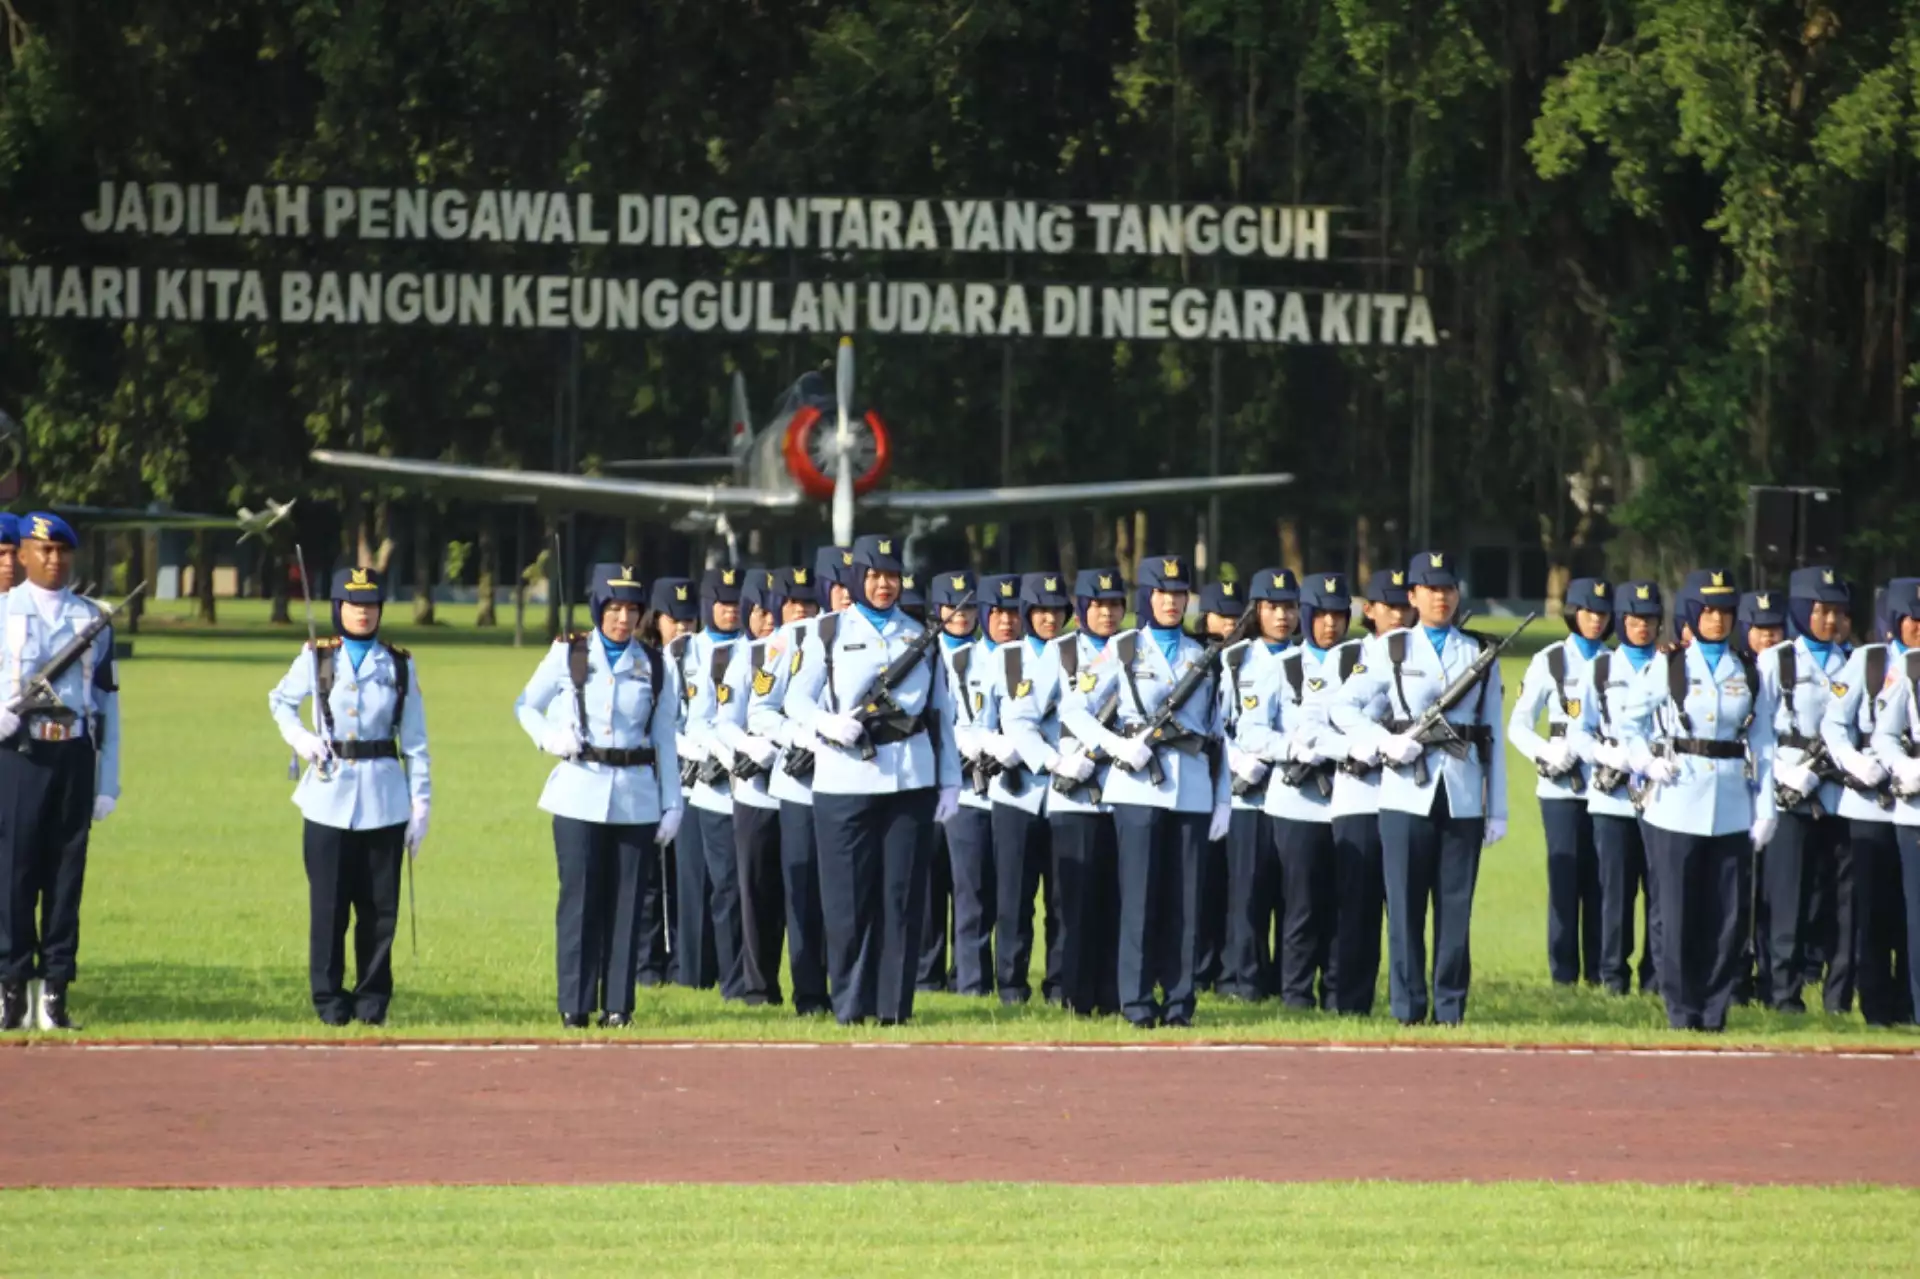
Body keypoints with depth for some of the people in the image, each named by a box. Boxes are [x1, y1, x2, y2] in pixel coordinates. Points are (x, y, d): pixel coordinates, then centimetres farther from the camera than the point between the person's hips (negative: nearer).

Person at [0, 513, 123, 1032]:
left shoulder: (92, 620, 13)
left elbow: (108, 703, 13)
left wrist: (108, 784, 7)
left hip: (74, 756, 3)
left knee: (67, 872, 3)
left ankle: (55, 988, 7)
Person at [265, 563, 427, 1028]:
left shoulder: (399, 665, 6)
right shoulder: (316, 659, 4)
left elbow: (415, 741, 7)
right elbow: (280, 701, 19)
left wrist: (421, 804, 3)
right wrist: (299, 738, -1)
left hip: (384, 797, 1)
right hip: (330, 796, -1)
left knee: (379, 907, 2)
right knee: (329, 906, 0)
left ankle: (373, 999, 11)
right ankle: (330, 1000, 8)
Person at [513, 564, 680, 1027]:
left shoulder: (654, 667, 7)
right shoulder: (568, 656, 3)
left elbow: (665, 740, 10)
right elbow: (526, 706, 12)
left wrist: (673, 802, 5)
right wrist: (551, 738, -8)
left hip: (636, 798, 2)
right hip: (580, 793, -2)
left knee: (627, 902, 2)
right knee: (579, 901, -3)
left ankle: (618, 1005, 7)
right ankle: (575, 1004, 3)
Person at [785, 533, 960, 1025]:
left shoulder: (919, 636, 15)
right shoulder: (829, 633, 7)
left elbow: (940, 713, 14)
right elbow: (797, 697, 1)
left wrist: (949, 781, 8)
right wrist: (829, 723, -19)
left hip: (911, 778, 2)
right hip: (846, 778, -2)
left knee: (902, 894, 0)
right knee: (848, 897, -3)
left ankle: (894, 1004, 4)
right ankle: (851, 1004, 4)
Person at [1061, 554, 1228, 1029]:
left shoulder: (1201, 657, 14)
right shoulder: (1123, 651, 5)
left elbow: (1216, 733, 15)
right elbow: (1072, 708, 1)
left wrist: (1222, 800, 9)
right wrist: (1116, 746, -12)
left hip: (1192, 791, 3)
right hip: (1139, 788, -3)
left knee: (1186, 897, 2)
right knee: (1140, 895, -5)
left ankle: (1179, 1002, 6)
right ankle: (1138, 1002, -2)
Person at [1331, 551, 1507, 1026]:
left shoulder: (1480, 654, 12)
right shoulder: (1391, 650, 8)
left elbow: (1494, 736, 11)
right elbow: (1343, 708, 5)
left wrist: (1498, 811, 7)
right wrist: (1386, 742, -11)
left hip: (1463, 796, 1)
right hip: (1407, 793, -1)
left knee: (1456, 906, 1)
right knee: (1405, 904, -2)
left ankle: (1451, 1009, 6)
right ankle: (1408, 1008, 3)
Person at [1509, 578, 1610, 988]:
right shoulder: (1549, 661, 5)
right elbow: (1518, 725, 2)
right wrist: (1547, 754, -16)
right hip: (1562, 785, -2)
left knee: (1600, 878, 2)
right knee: (1565, 876, -4)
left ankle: (1598, 970, 7)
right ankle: (1564, 973, 0)